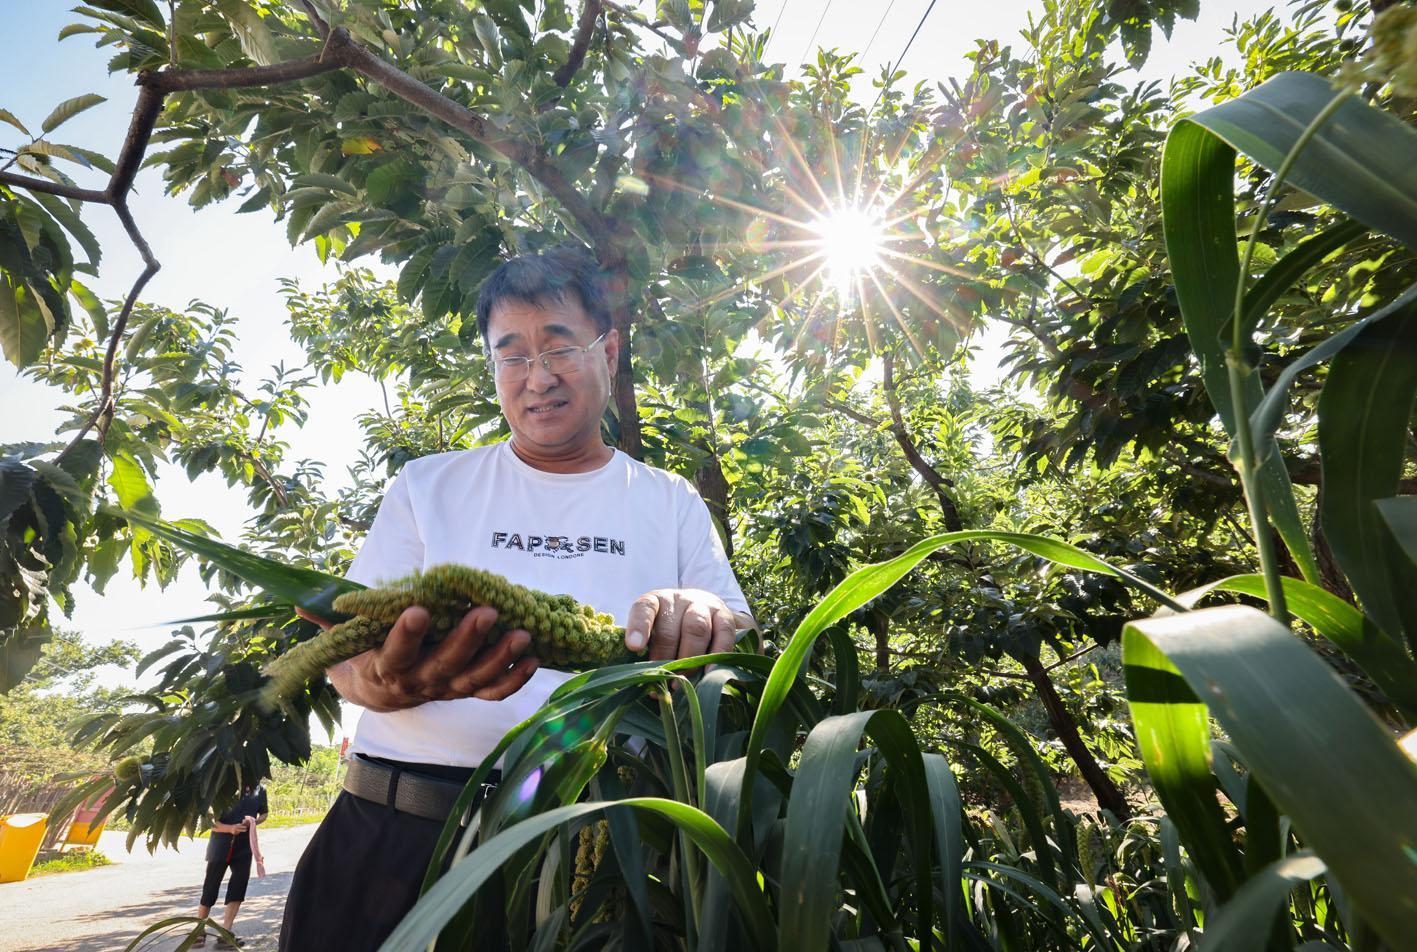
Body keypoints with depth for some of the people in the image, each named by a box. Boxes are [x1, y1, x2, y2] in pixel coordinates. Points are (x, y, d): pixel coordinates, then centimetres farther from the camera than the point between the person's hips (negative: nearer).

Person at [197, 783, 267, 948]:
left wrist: (253, 822, -10)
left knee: (239, 886, -6)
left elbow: (264, 813, 12)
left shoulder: (260, 790, -4)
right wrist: (230, 828, -30)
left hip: (244, 847, 3)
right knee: (210, 888, 7)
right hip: (220, 845, -2)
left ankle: (225, 935, 1)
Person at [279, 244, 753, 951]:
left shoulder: (672, 503, 7)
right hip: (399, 831, 1)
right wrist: (388, 679, -23)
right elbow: (347, 653, 2)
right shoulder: (428, 486, 8)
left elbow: (743, 650, 2)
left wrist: (704, 625, -23)